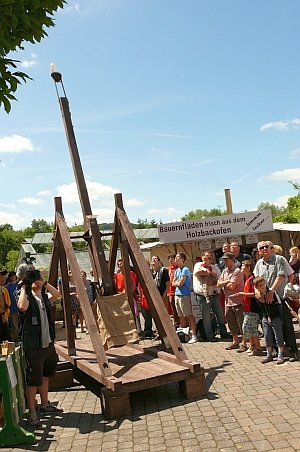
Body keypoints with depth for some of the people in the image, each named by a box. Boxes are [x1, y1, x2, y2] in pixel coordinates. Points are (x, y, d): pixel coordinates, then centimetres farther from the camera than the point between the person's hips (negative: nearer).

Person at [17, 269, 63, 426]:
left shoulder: (45, 297, 8)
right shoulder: (28, 299, -9)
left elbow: (57, 295, -11)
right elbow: (22, 307, -32)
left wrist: (45, 282, -10)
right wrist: (23, 289, -20)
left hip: (48, 344, 7)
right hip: (33, 347, -7)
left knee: (45, 375, 20)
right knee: (33, 380, -1)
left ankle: (45, 404, 36)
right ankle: (32, 412, 11)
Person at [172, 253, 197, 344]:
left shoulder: (185, 270, -10)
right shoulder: (177, 270, 16)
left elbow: (180, 283, -14)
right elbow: (173, 283, 14)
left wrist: (176, 282, 4)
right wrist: (178, 282, -3)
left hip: (184, 295, -8)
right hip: (177, 295, 8)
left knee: (189, 315, -7)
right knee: (181, 316, 12)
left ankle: (194, 336, -7)